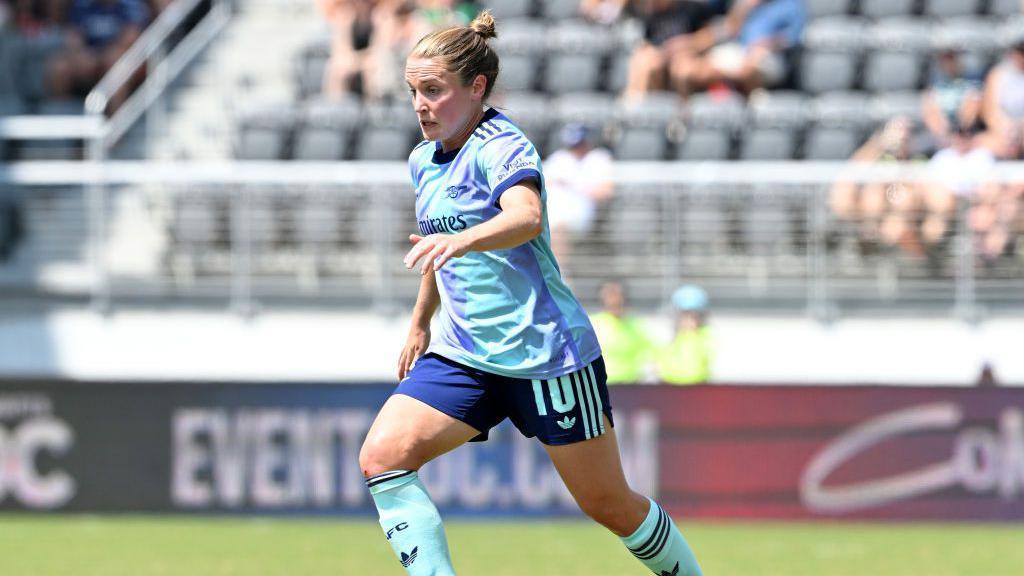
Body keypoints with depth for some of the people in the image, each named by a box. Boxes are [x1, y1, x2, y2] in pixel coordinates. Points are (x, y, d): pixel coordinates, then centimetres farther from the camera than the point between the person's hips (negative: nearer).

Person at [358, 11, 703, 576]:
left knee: (608, 504, 3)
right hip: (463, 355, 7)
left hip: (544, 354, -7)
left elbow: (526, 217, -38)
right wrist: (420, 323, 36)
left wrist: (459, 240, -56)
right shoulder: (424, 160, 9)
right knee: (381, 457, -15)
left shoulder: (501, 147, -16)